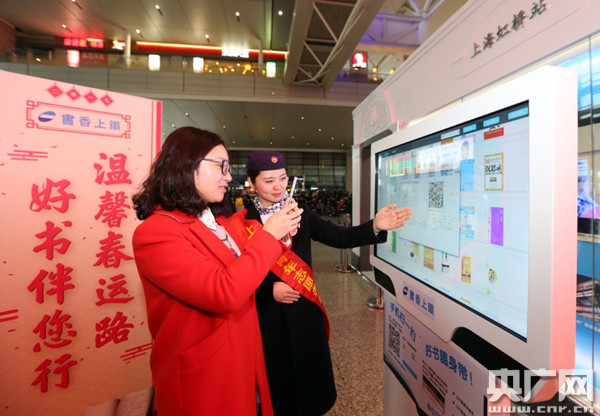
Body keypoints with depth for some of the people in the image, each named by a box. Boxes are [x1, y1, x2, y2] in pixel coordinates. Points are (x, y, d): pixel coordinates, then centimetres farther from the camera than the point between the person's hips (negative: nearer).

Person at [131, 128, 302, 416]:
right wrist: (269, 235, -22)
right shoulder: (154, 233, -21)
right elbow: (225, 293, -31)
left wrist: (280, 236, -4)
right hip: (204, 376, -7)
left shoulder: (222, 221, 4)